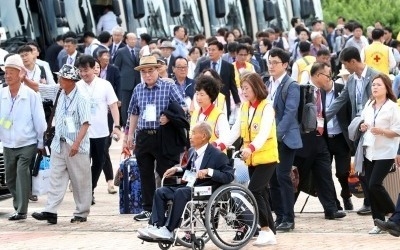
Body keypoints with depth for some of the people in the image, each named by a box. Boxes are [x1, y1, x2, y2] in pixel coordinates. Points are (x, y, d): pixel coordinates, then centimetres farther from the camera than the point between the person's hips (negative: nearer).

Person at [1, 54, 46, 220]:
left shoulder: (31, 95, -10)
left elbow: (39, 120, -5)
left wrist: (41, 144, -2)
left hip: (27, 144, -5)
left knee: (22, 173, -16)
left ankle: (21, 211, -11)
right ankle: (19, 207, 25)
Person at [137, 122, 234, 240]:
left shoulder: (217, 155, -11)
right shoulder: (192, 151, 12)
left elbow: (229, 176, -17)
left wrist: (209, 171, -29)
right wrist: (177, 169, 9)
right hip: (190, 186, 9)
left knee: (181, 192, -34)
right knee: (160, 192, -5)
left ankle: (168, 230, -28)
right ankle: (156, 226, -16)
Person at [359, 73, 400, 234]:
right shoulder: (368, 106, 11)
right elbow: (362, 123, 23)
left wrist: (382, 131, -25)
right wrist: (362, 128, 0)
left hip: (385, 153, -7)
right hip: (370, 151, 7)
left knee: (374, 184, -15)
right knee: (370, 187, 2)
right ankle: (379, 222, 9)